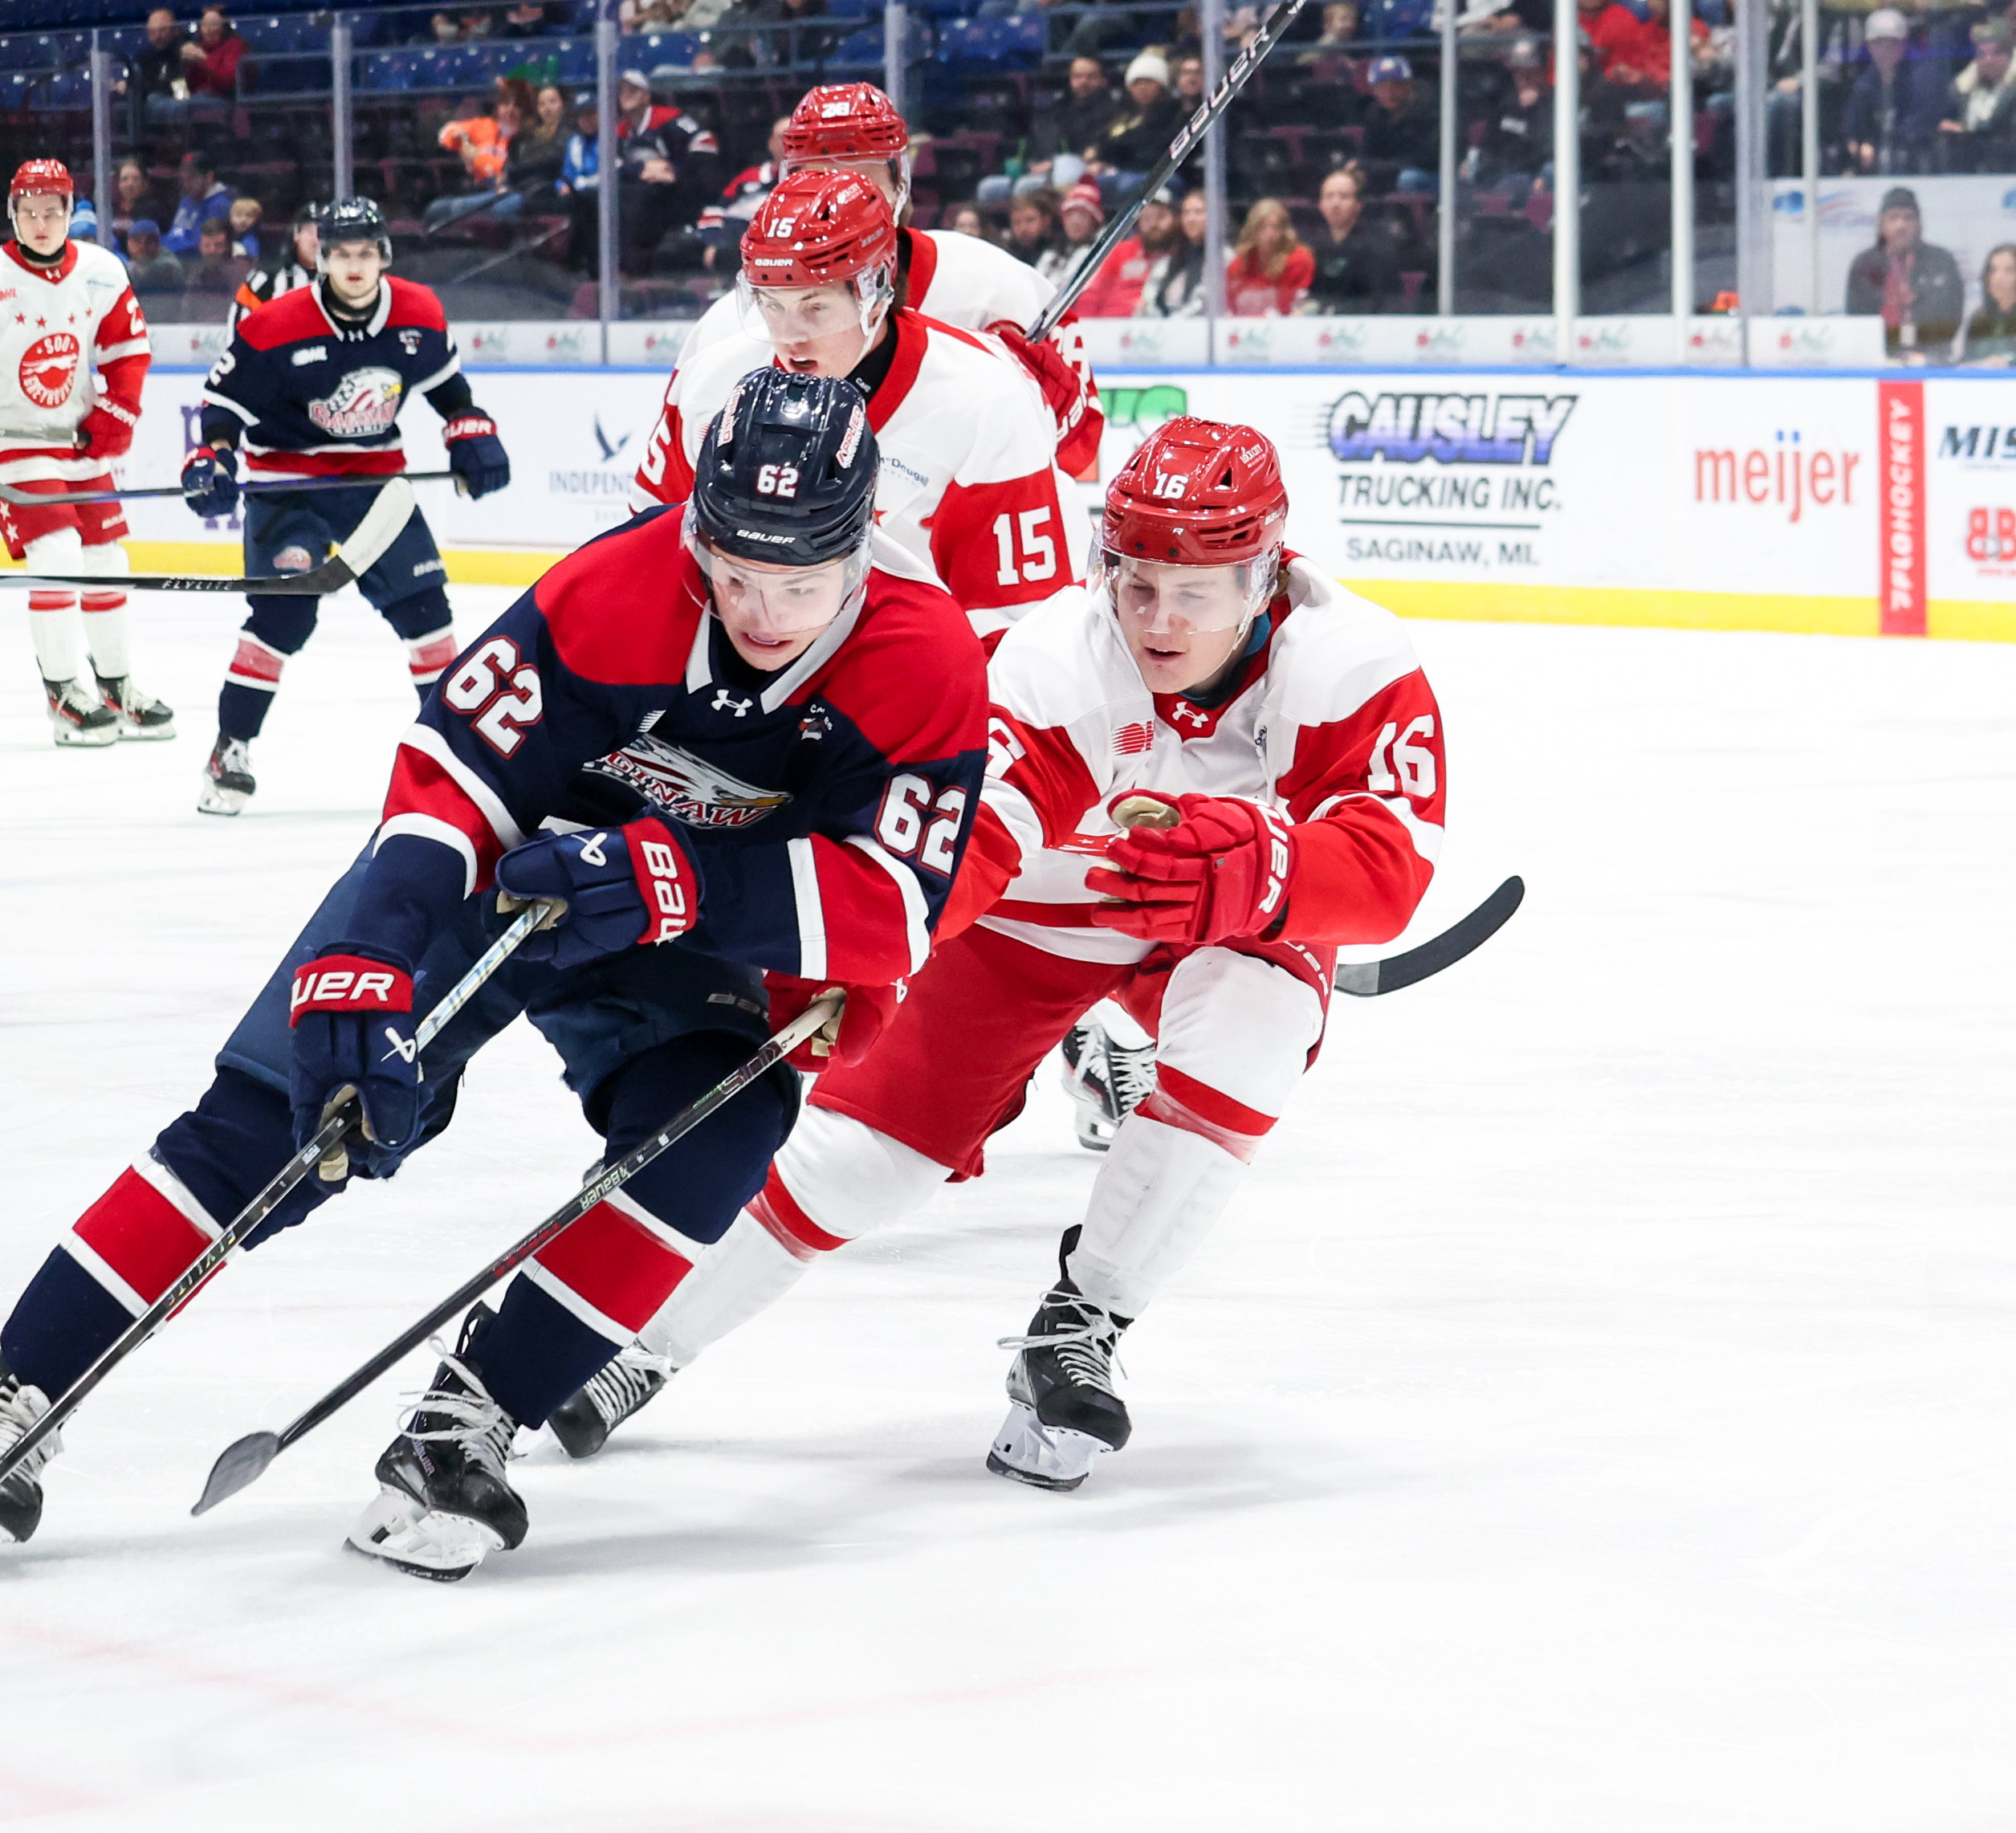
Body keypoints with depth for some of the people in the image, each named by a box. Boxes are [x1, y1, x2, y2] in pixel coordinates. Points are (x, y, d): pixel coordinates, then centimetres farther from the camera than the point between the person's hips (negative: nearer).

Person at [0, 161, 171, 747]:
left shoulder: (102, 273, -2)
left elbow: (127, 352, 8)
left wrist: (111, 422, 0)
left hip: (82, 441, 6)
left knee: (105, 561, 10)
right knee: (57, 557, -16)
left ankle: (117, 685, 23)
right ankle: (65, 693, -9)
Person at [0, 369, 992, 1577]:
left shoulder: (927, 664, -25)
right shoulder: (614, 595, -30)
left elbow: (894, 909, -29)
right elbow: (452, 782, -30)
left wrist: (678, 882, -43)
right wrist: (363, 966, -44)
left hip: (685, 941, 2)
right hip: (499, 874, -2)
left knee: (717, 1131, -26)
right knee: (272, 1116, -11)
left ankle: (468, 1420, -18)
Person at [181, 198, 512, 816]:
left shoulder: (418, 315, -6)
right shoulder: (274, 328, -19)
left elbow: (444, 381, 13)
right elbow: (226, 398, -12)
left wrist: (471, 434, 4)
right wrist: (210, 459, -26)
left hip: (374, 475, 5)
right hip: (288, 479, -4)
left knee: (421, 602, 3)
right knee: (283, 611, -19)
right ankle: (230, 752, -11)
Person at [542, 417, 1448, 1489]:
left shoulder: (1358, 671, -29)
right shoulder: (1050, 665, -30)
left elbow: (1388, 871, -39)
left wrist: (1244, 861, -58)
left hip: (1236, 930, 0)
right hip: (1042, 914, 0)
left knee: (1248, 1021, -33)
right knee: (859, 1148, -7)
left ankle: (1076, 1333, -14)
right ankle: (636, 1350, 15)